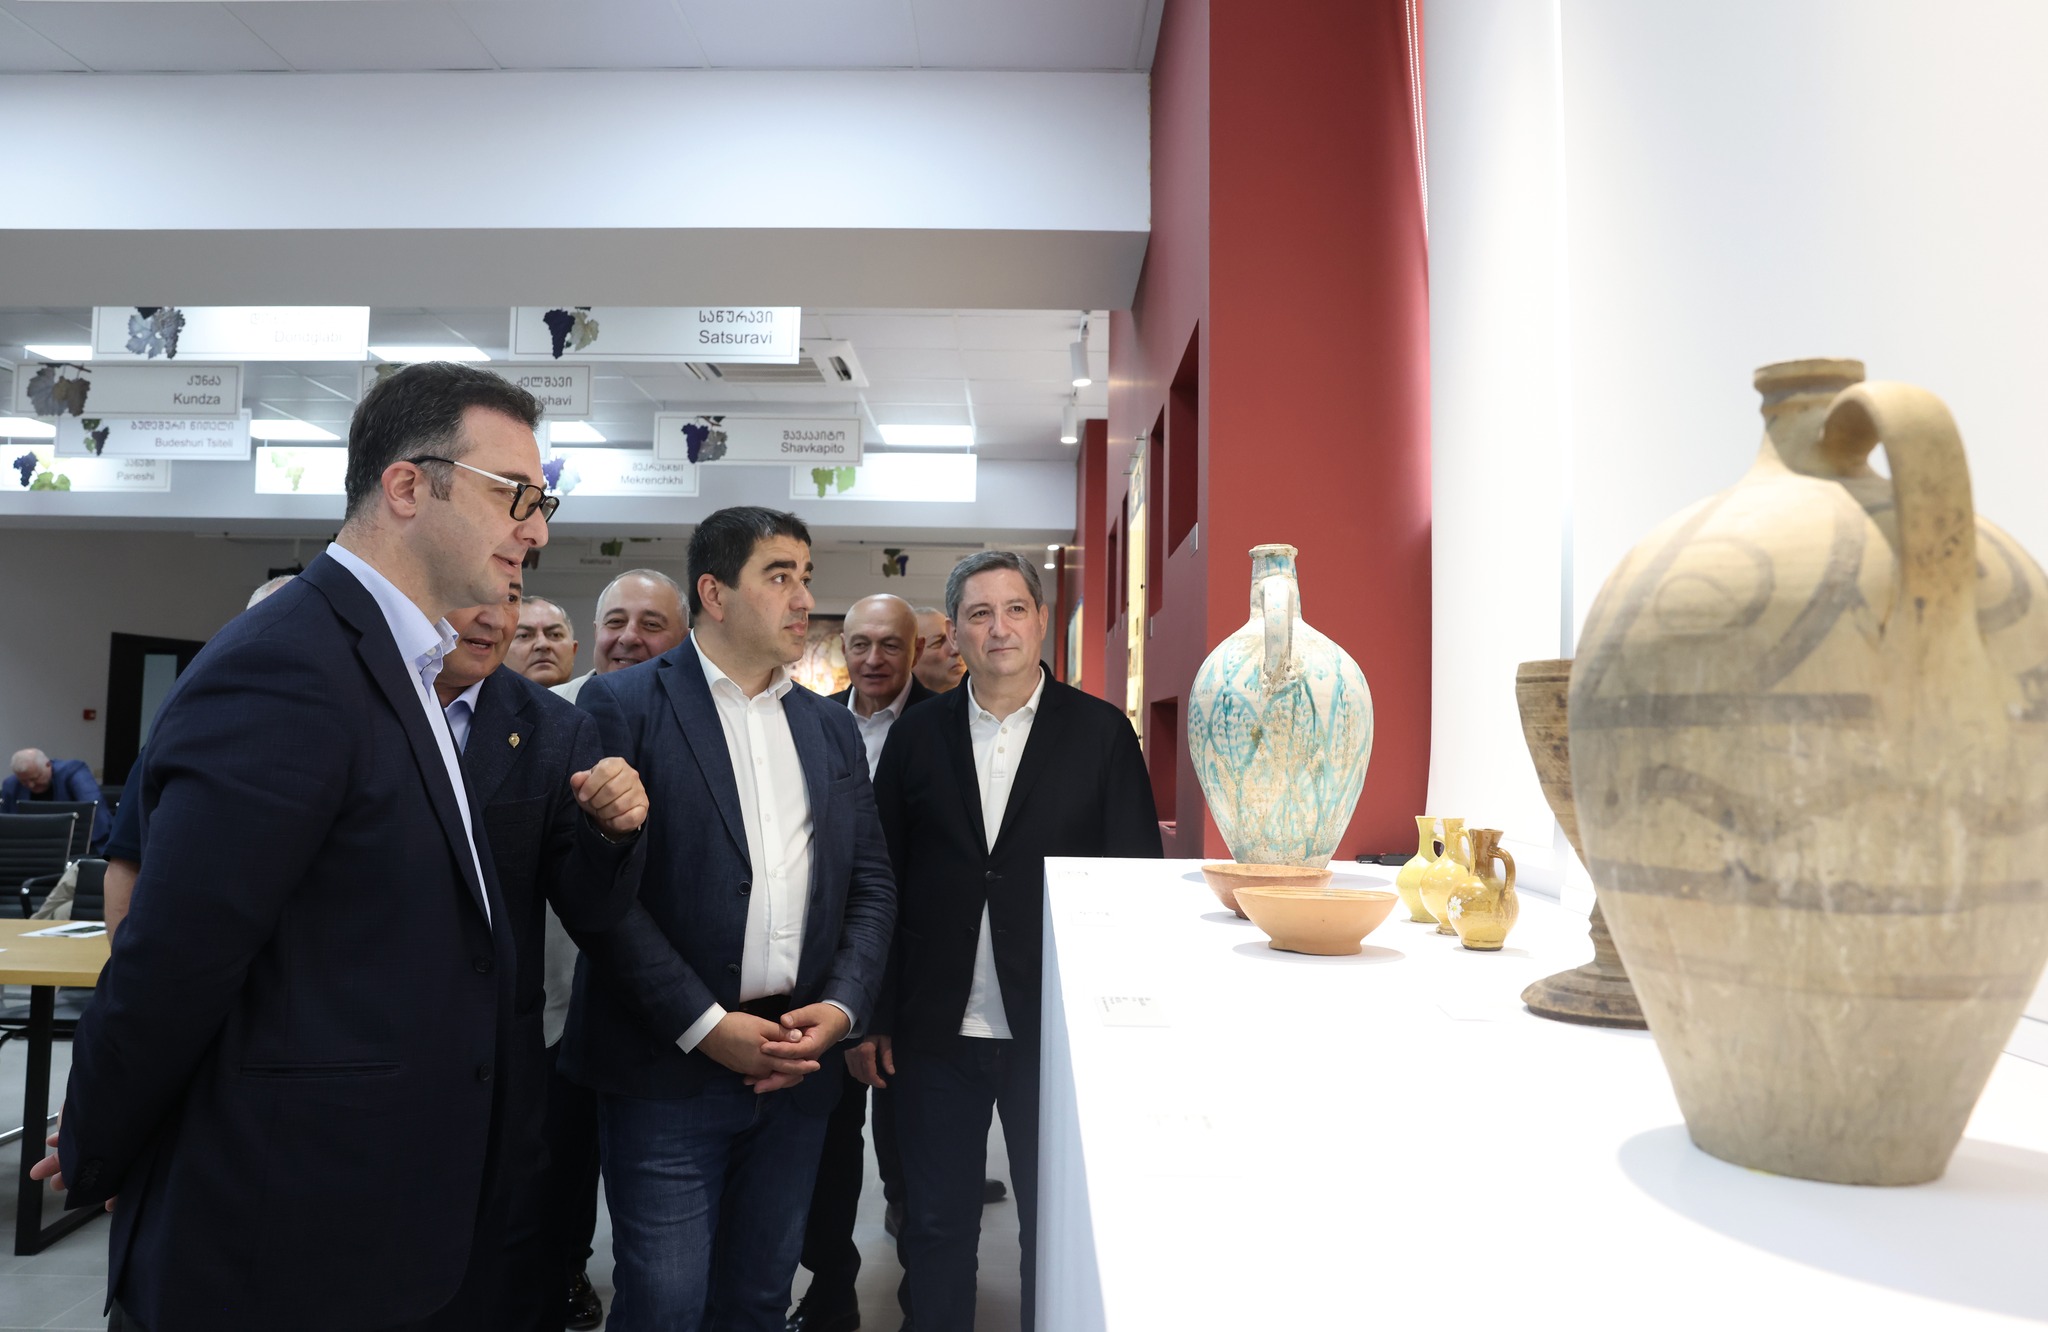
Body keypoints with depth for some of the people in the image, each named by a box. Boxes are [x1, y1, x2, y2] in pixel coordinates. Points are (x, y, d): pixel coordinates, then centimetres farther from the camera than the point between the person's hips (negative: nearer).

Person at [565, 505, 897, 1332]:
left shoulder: (831, 728, 11)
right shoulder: (624, 704, -5)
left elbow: (870, 884, 10)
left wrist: (841, 1006, -5)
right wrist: (706, 1025, -15)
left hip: (798, 1066, 5)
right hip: (670, 1070, -4)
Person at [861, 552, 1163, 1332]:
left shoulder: (1101, 731, -2)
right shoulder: (916, 735, 3)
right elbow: (879, 882, 4)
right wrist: (871, 1018, 2)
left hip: (1058, 1031, -1)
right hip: (936, 1032, 2)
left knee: (1057, 1232, 14)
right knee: (935, 1231, 14)